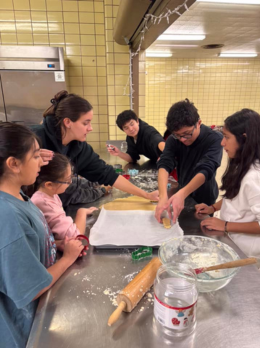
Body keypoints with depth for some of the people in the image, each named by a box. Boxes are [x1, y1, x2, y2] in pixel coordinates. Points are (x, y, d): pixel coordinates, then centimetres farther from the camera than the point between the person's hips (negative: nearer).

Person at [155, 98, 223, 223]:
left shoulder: (214, 139, -26)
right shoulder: (173, 140, -16)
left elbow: (206, 170, -39)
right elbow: (164, 165, -30)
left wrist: (182, 194, -56)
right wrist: (163, 196, -48)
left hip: (203, 199, -3)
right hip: (180, 194, 3)